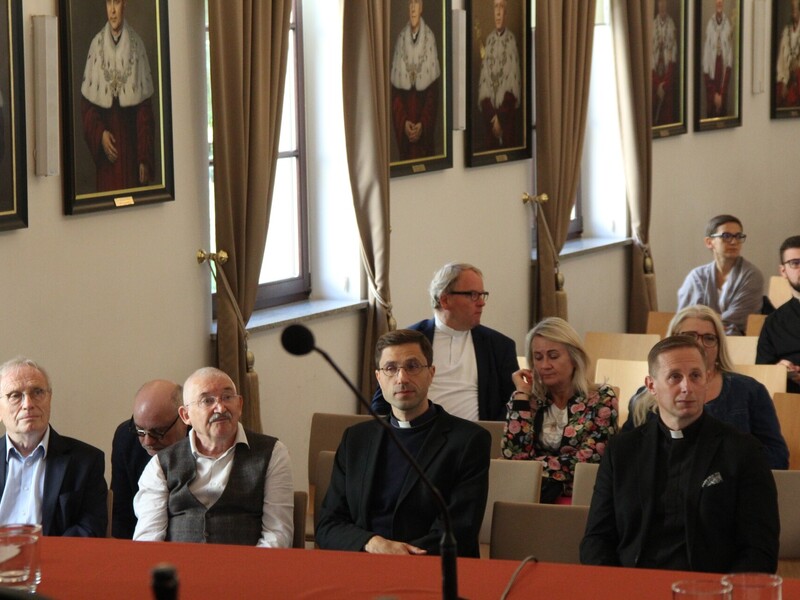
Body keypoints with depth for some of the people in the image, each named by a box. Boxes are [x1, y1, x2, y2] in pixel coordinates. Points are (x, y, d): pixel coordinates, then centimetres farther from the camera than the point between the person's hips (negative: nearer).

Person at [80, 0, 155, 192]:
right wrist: (100, 134, -13)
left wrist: (145, 159, -6)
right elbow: (87, 104, 4)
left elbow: (145, 108, -1)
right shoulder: (96, 45, 2)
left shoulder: (136, 45, 0)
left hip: (131, 143, 0)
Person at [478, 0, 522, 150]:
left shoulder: (512, 41, -6)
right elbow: (484, 80, 2)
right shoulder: (488, 40, 6)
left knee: (508, 144, -4)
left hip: (507, 109, -4)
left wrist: (500, 116, -15)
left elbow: (513, 82, -11)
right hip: (489, 109, 4)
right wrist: (491, 115, -11)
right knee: (490, 147, 5)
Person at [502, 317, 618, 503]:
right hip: (533, 494, 2)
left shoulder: (601, 400, 1)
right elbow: (515, 456, -4)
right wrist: (522, 394, -1)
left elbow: (587, 461, -9)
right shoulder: (527, 399, 10)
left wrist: (533, 465, -7)